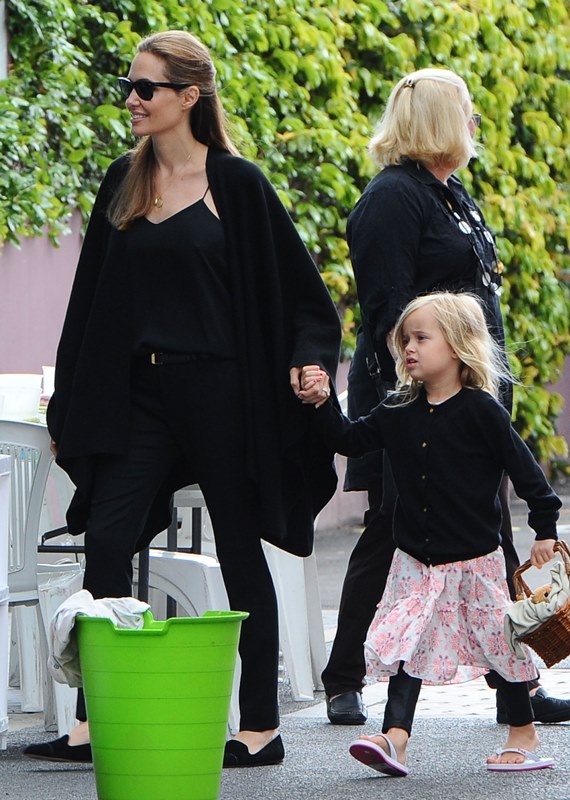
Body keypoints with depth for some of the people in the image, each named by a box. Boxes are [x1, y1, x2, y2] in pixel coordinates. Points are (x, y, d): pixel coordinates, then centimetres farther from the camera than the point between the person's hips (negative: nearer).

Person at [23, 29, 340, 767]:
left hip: (216, 391, -5)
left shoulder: (235, 184, -4)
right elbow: (93, 293, 14)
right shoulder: (124, 182, 10)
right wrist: (70, 401, 12)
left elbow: (296, 287, -1)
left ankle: (261, 727, 10)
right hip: (138, 393, 5)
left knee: (239, 554, 3)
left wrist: (307, 358, -17)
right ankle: (94, 723, -5)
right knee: (105, 545, -6)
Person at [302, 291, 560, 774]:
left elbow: (523, 467, -8)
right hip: (417, 560, 4)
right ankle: (395, 738, -11)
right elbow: (351, 440, 10)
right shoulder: (399, 412, 4)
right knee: (407, 643, -5)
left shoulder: (480, 410, -11)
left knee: (499, 643, 6)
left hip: (474, 559, -4)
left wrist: (545, 527, -9)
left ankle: (525, 734, 20)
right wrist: (324, 406, -5)